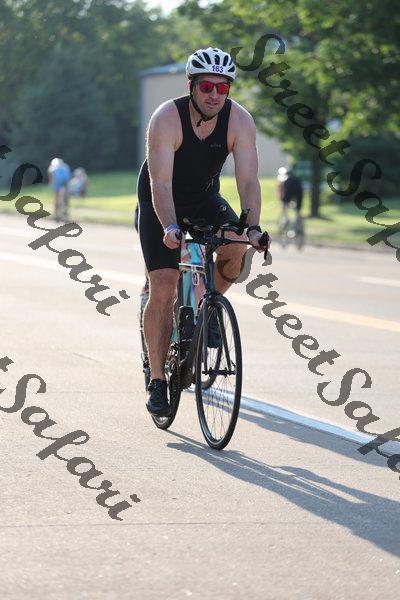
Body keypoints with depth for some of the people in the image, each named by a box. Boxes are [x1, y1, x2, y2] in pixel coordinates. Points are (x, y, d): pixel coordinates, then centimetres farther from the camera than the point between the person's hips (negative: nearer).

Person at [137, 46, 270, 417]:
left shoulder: (239, 120, -20)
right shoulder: (167, 118, -29)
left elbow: (248, 179, -27)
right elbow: (160, 183, -36)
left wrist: (253, 227, -43)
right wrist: (170, 227, -52)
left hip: (205, 199, 3)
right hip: (161, 204, -3)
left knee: (237, 251, -25)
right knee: (164, 288, -13)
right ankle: (157, 382, -4)